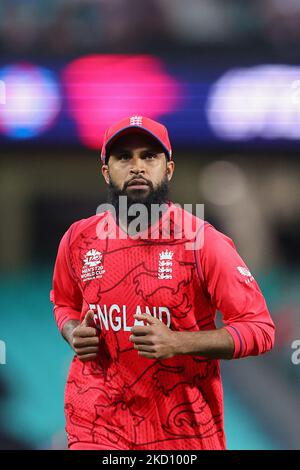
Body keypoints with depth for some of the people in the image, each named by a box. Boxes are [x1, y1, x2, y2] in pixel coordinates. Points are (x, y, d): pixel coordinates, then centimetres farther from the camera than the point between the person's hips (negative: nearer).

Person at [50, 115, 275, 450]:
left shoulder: (203, 241, -10)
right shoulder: (77, 240, 2)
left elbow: (259, 329, -10)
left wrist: (177, 342, -23)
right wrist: (73, 334, -2)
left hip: (185, 427, -2)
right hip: (97, 422, 2)